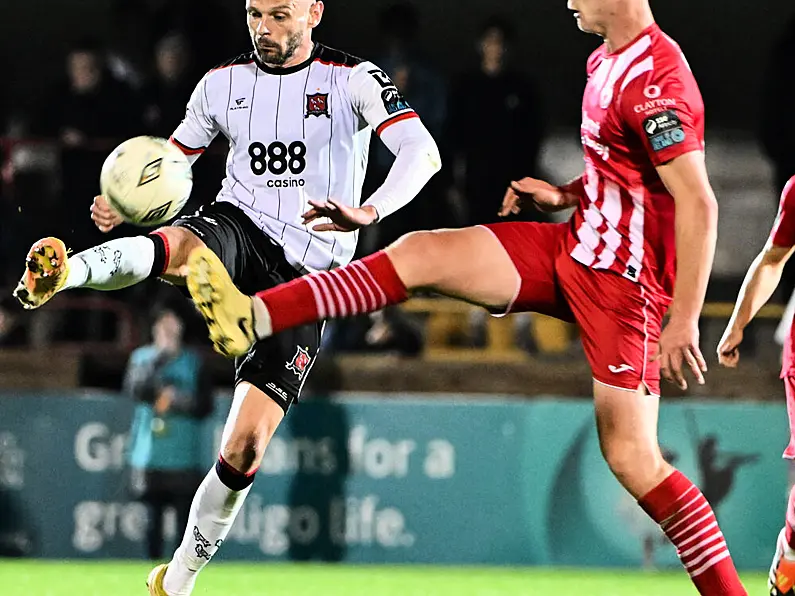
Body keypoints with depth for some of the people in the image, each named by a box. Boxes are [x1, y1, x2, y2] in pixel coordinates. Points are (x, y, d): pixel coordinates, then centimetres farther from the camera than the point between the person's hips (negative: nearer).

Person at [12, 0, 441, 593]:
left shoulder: (354, 80, -4)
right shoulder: (223, 83, 8)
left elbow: (422, 152, -17)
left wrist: (369, 212, -37)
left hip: (306, 274, -2)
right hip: (235, 230, 2)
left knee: (244, 450, -9)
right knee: (174, 246, -38)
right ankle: (61, 274, -66)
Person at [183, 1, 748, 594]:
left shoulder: (657, 78, -21)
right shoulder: (606, 60, 9)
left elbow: (698, 202, -26)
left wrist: (685, 320, -28)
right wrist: (565, 194, 10)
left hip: (625, 278, -9)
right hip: (578, 244, 9)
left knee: (632, 458, -10)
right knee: (418, 254, -2)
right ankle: (252, 317, -5)